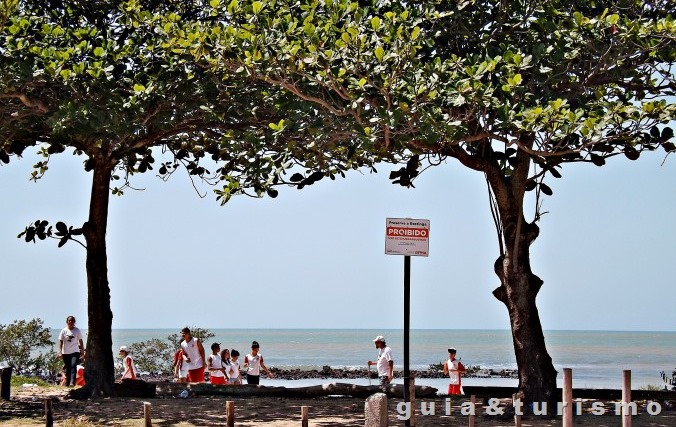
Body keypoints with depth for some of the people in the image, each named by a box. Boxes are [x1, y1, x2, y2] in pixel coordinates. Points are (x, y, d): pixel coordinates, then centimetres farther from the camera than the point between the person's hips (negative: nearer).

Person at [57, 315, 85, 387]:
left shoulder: (77, 330, 3)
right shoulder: (64, 331, 2)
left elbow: (80, 341, 8)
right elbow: (60, 342, 1)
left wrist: (82, 351, 6)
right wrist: (60, 352, -7)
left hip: (75, 352, -1)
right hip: (65, 353, 2)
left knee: (73, 366, -19)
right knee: (67, 369, 8)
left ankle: (72, 383, -29)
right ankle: (67, 383, 20)